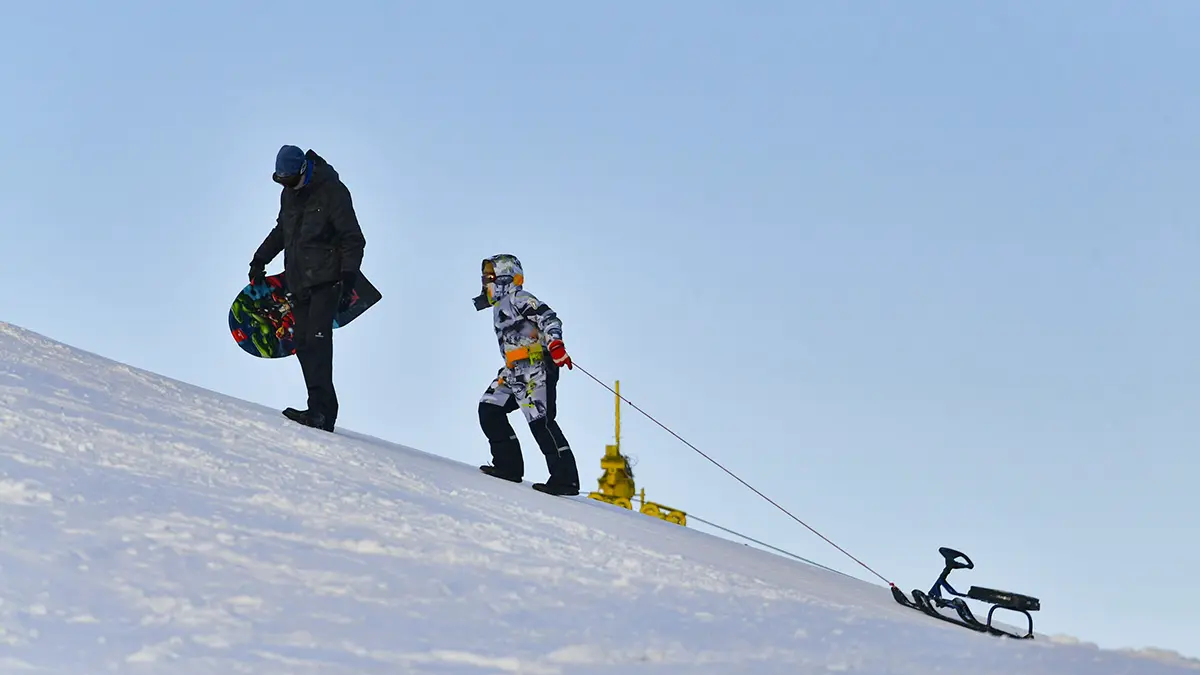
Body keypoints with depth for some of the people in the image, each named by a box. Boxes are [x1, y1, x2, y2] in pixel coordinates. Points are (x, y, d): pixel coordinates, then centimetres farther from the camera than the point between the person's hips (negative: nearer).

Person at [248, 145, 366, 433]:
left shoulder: (332, 192, -10)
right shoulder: (289, 193, 12)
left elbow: (353, 240, -9)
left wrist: (348, 279, -16)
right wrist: (260, 259, 27)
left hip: (326, 281, -7)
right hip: (298, 282, 7)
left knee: (317, 340, -18)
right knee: (303, 344, -1)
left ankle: (321, 411, -22)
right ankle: (322, 409, -1)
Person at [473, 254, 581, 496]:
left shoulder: (518, 298, -4)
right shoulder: (500, 307, 25)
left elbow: (548, 317, -17)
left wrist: (555, 343, -33)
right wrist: (507, 373, 31)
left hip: (535, 368, -10)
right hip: (514, 373, 10)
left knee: (540, 421, -14)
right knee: (489, 409, 3)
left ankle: (566, 478, -14)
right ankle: (509, 465, 3)